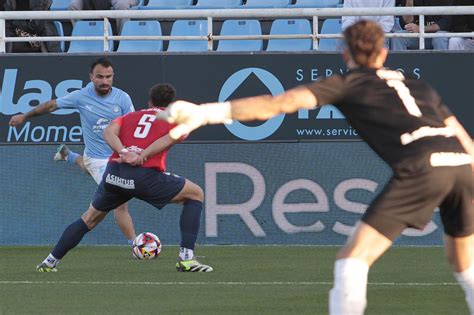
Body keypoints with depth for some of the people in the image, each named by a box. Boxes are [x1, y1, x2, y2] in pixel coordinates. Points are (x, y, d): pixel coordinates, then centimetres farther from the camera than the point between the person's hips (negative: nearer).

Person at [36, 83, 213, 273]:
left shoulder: (129, 117, 28)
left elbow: (109, 132, 7)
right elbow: (175, 135, -5)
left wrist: (124, 153, -8)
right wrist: (143, 156, -10)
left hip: (113, 173, 4)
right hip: (146, 176, -4)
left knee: (90, 218, 27)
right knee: (196, 194, 16)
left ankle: (51, 261, 28)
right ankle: (186, 259, 4)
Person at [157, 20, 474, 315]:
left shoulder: (348, 83, 17)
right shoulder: (419, 86, 32)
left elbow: (281, 103, 6)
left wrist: (207, 113, 3)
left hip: (421, 168, -5)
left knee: (353, 258, -1)